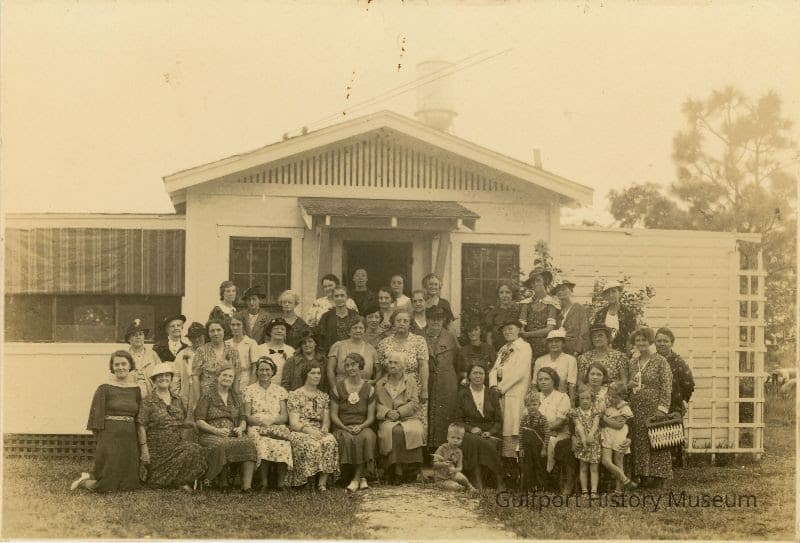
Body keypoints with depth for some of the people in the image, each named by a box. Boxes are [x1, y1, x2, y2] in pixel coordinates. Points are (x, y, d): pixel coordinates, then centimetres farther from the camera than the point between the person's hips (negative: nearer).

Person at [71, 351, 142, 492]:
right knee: (107, 485, -3)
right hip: (110, 437, -5)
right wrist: (101, 440, -11)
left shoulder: (136, 389, 8)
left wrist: (141, 443, 5)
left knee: (128, 485, 8)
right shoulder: (104, 389, -4)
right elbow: (97, 417, -6)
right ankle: (85, 480, 27)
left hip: (130, 438, 5)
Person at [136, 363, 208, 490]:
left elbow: (184, 420, 22)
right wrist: (144, 449, -15)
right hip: (158, 446, -5)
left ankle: (182, 482, -8)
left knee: (195, 451, -23)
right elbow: (141, 426, -9)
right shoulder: (148, 401, -4)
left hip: (177, 443, 5)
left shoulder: (177, 400, 13)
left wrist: (194, 424, -1)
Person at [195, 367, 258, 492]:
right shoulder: (207, 395, 6)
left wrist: (240, 428, -6)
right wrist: (216, 430, -15)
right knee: (221, 445, -39)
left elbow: (243, 419, 18)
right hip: (211, 435, -4)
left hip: (233, 435, 4)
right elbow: (199, 420, -1)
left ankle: (247, 486, -35)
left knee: (248, 443, -30)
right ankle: (223, 483, -22)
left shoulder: (236, 398, 21)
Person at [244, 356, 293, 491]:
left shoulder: (280, 390, 16)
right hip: (256, 428, -1)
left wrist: (272, 420, -11)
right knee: (263, 443, -36)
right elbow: (247, 416, 4)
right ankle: (264, 482, -30)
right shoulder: (249, 390, 12)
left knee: (282, 444, -33)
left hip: (277, 427, 1)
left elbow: (285, 416, 9)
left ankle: (282, 481, -27)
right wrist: (260, 421, -15)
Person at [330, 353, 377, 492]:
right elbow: (333, 414, 5)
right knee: (347, 438, -35)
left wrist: (361, 426, -15)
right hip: (342, 427, 0)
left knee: (367, 437, -34)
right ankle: (361, 478, -20)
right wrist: (345, 427, -12)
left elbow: (371, 416, 5)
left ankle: (356, 478, -24)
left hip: (362, 426, 0)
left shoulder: (369, 389, 8)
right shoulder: (338, 387, 7)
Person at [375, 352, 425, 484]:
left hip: (409, 417, 0)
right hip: (388, 419, 0)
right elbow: (378, 405, 10)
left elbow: (414, 403, 4)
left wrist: (399, 412, -10)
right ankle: (394, 472, -30)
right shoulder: (380, 384, 19)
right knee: (392, 431, -34)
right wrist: (387, 412, -11)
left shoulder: (411, 381, 15)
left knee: (414, 431, -33)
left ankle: (411, 472, -23)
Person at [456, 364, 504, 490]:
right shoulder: (462, 394, 9)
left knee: (488, 445, -33)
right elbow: (458, 419, 6)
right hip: (469, 432, -1)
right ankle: (478, 483, -31)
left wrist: (490, 432, -11)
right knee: (474, 442, -35)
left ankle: (499, 483, -27)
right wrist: (471, 429, -13)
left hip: (490, 433, 1)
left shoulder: (492, 394, 12)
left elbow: (499, 420, 9)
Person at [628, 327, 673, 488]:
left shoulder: (660, 362, -3)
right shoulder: (633, 362, 13)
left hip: (654, 407, -5)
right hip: (636, 408, 5)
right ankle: (643, 476, 10)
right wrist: (629, 384, 0)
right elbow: (627, 383, 24)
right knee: (639, 442, 5)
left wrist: (662, 408, -15)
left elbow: (666, 387, -8)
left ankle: (657, 477, 1)